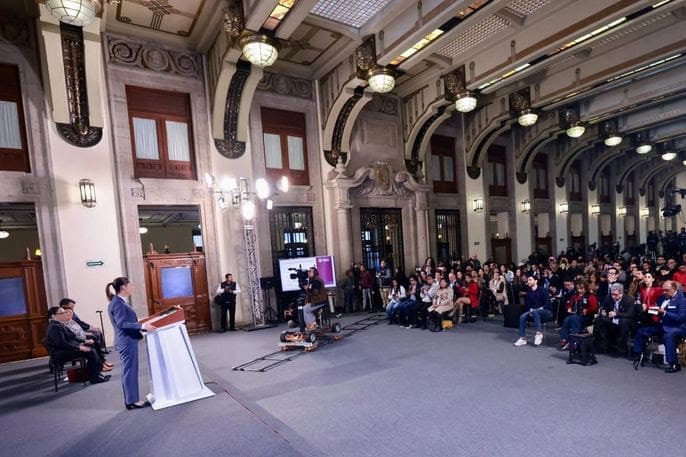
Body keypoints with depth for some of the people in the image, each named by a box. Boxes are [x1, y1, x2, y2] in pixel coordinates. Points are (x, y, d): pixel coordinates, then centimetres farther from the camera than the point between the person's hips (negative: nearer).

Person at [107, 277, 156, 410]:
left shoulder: (120, 302, 13)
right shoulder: (117, 303, -17)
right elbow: (122, 323, -25)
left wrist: (142, 325, 19)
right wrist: (142, 326, -29)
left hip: (129, 341, 10)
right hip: (126, 342, -10)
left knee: (130, 371, 15)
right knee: (130, 371, -2)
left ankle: (131, 399, 24)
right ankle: (132, 401, 8)